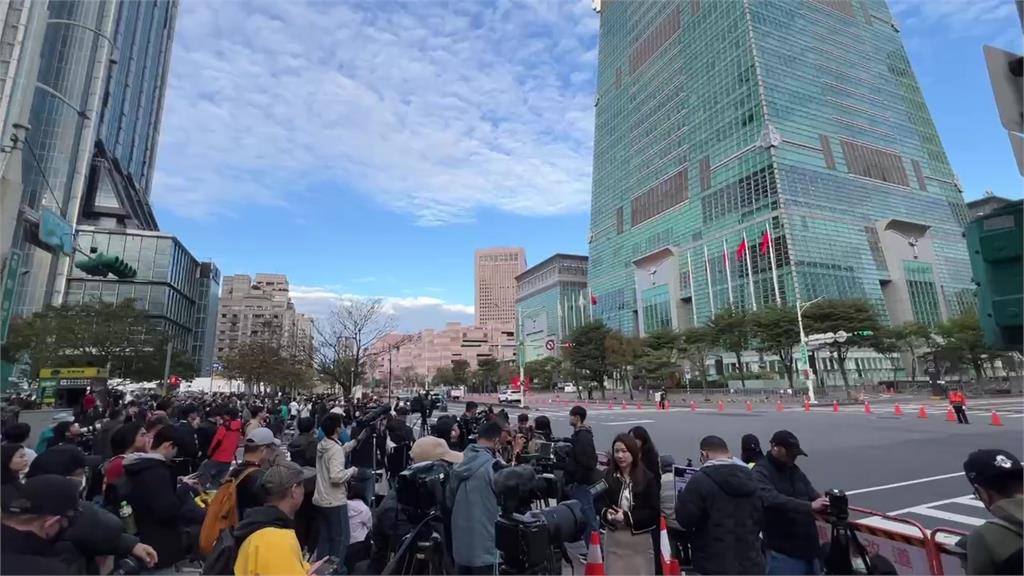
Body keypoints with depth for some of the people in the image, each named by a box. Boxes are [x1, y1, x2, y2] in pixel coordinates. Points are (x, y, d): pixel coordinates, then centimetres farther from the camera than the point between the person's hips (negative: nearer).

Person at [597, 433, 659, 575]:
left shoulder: (647, 478, -9)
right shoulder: (607, 476, -2)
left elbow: (654, 512, -9)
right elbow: (599, 503, 2)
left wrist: (627, 517, -19)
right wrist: (607, 514, -20)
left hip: (640, 539, -2)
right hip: (614, 539, 2)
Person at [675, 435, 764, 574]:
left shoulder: (701, 479, -15)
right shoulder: (751, 478, 8)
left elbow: (684, 518, -15)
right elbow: (761, 518, 17)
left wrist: (682, 499, 4)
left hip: (715, 565, -6)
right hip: (751, 563, 7)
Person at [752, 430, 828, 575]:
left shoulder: (794, 470, 13)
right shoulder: (761, 472, -14)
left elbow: (813, 495, 11)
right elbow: (773, 500, -29)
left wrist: (827, 505, -9)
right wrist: (810, 506, -33)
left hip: (808, 547, 8)